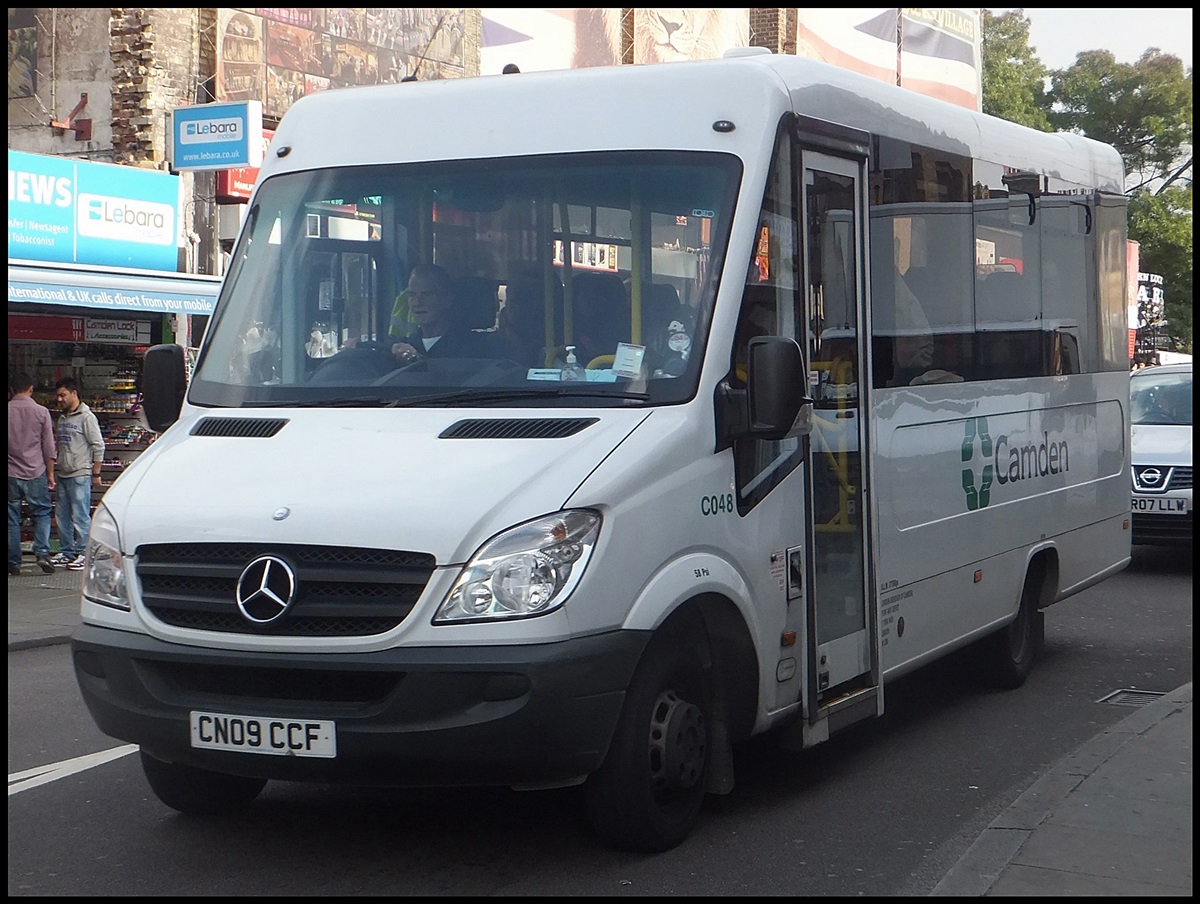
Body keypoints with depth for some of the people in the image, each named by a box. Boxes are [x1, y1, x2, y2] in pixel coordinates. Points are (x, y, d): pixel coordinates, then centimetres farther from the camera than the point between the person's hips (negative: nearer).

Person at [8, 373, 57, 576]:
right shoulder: (41, 412, -2)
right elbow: (49, 447, 0)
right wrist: (50, 473, 9)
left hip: (10, 475, 1)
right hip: (35, 473, -1)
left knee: (12, 518, 6)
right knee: (41, 513, 8)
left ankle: (13, 563, 7)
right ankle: (42, 553, -9)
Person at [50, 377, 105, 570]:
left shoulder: (86, 417, -7)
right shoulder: (62, 419, 16)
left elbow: (98, 447, -9)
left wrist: (96, 474, -11)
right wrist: (55, 471, 19)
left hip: (80, 475, -8)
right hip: (62, 475, 8)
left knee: (80, 516, -6)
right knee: (62, 516, 10)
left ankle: (83, 554, -1)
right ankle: (66, 552, 18)